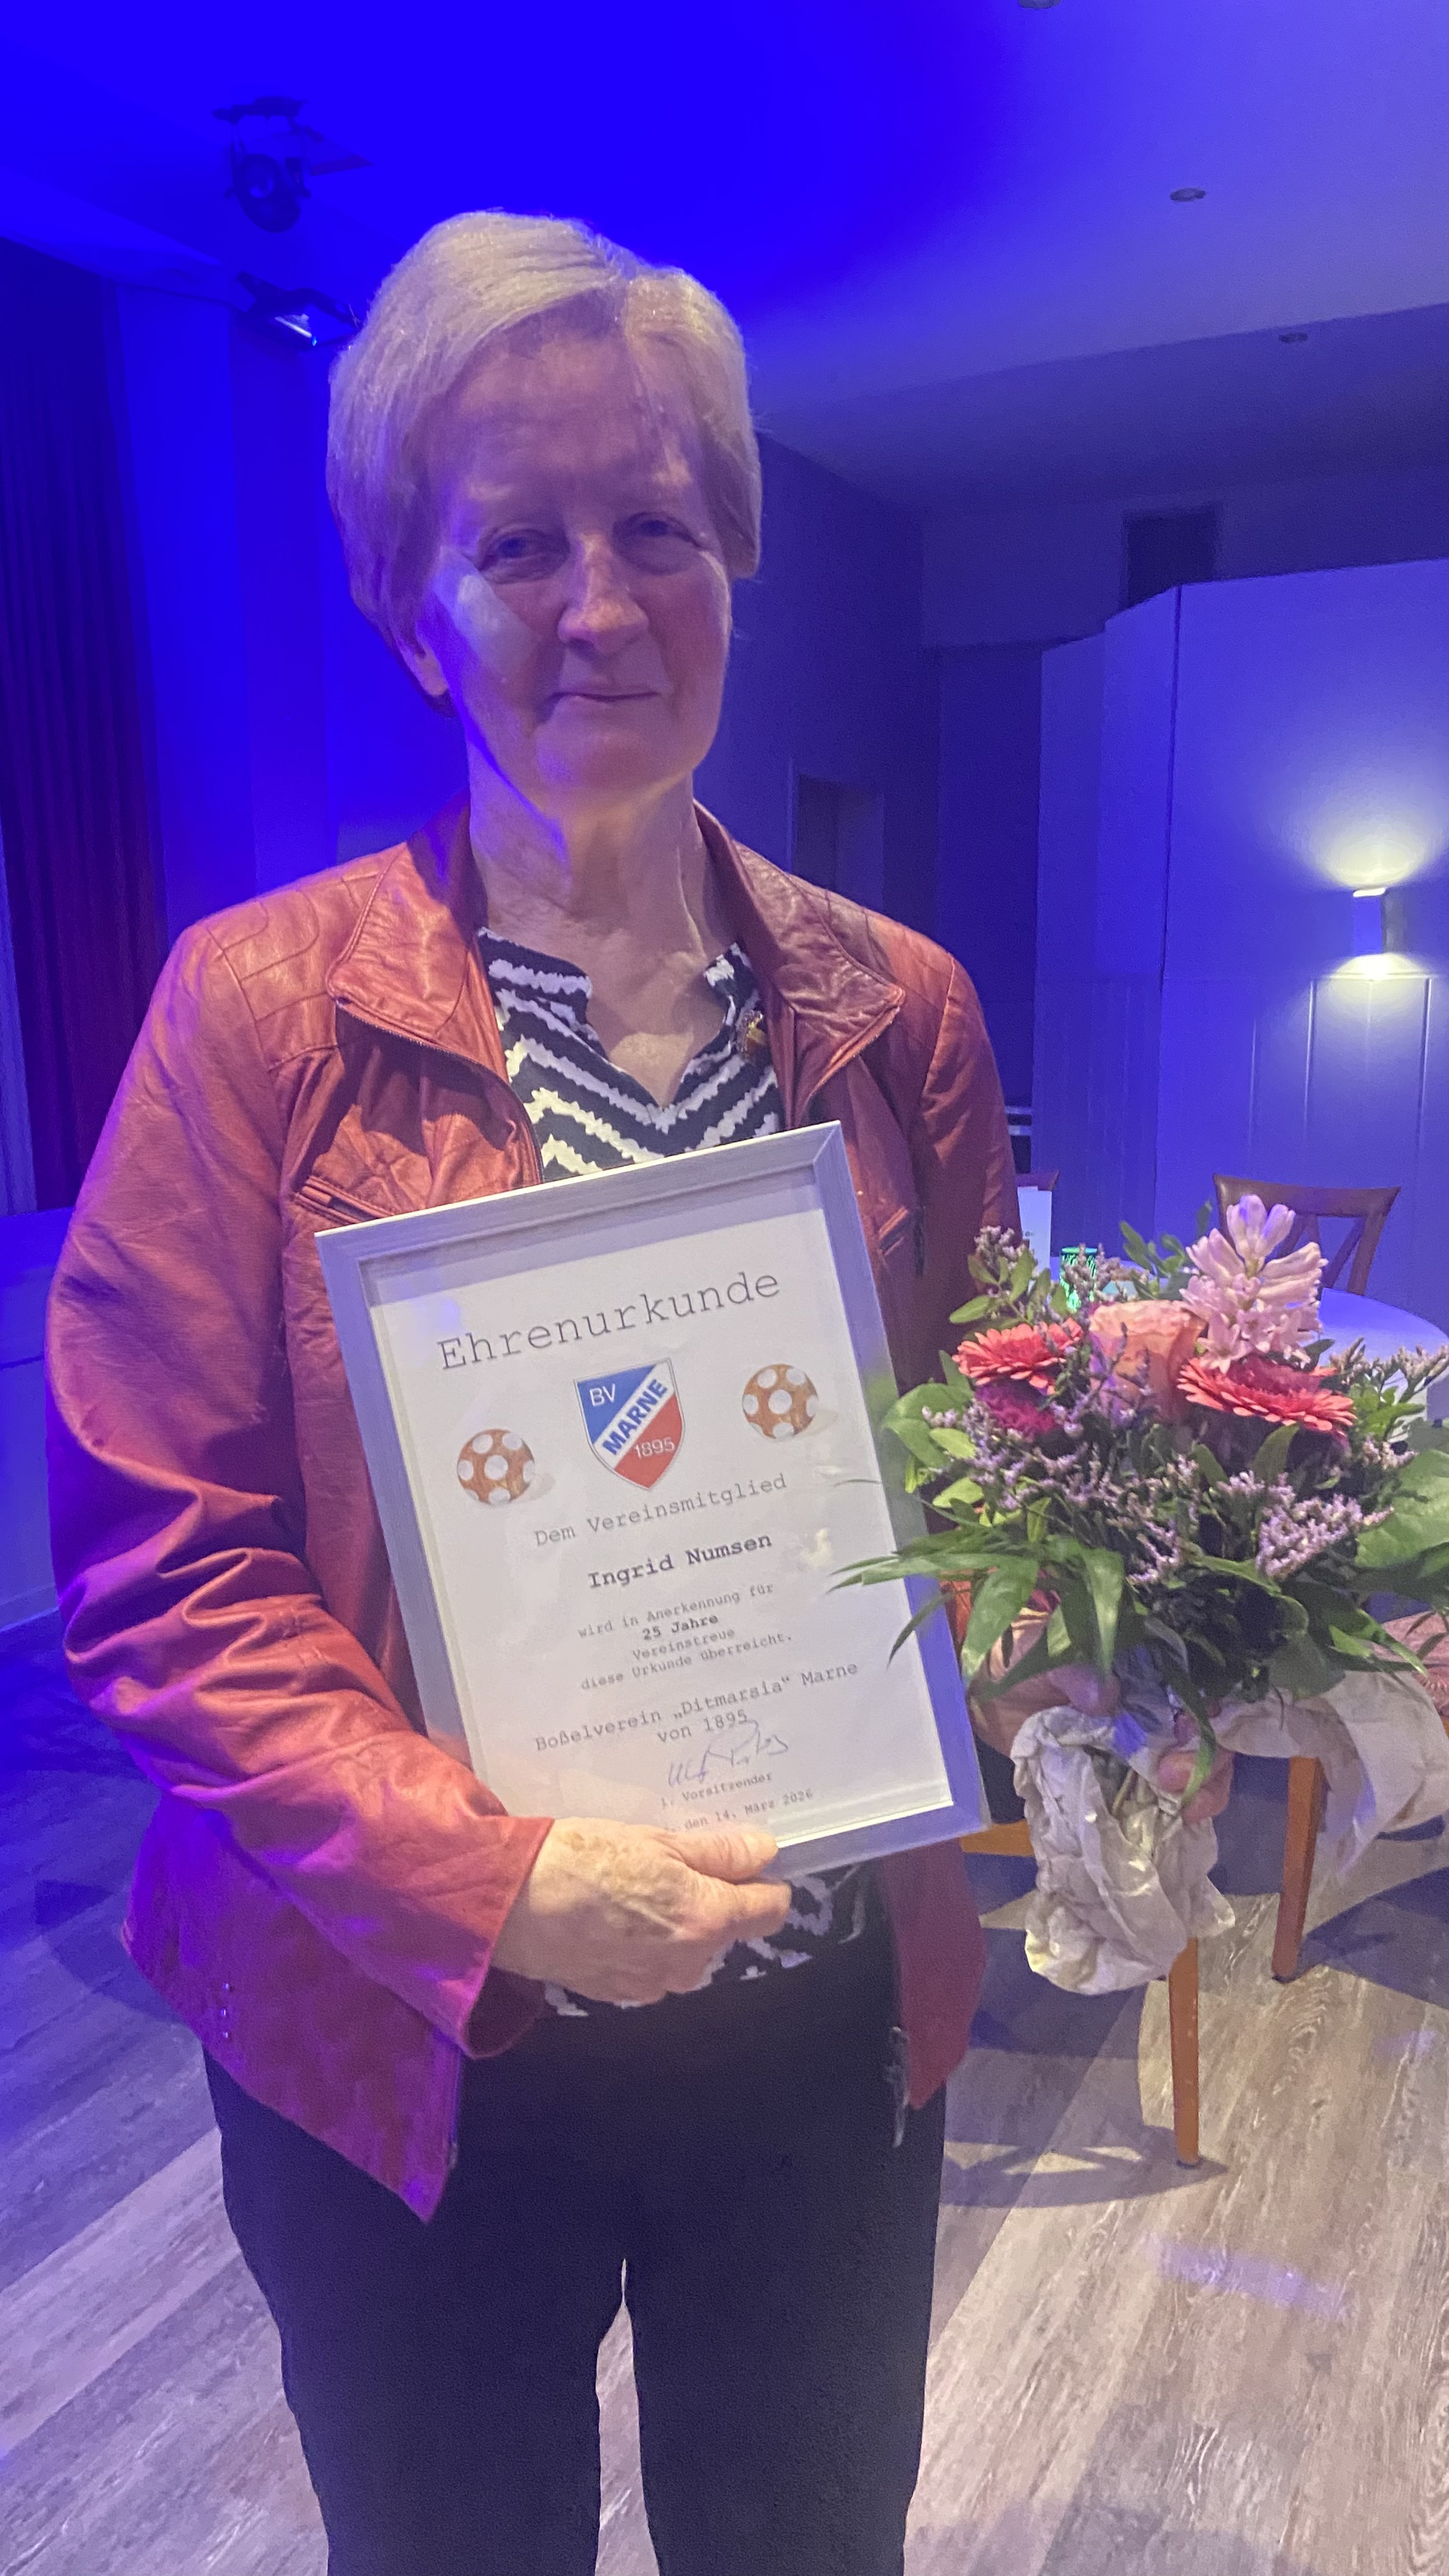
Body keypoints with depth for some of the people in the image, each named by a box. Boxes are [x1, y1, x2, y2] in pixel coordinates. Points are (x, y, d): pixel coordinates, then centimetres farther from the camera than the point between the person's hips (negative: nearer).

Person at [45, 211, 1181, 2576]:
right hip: (413, 2047, -2)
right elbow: (157, 1568, -13)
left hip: (839, 2020, 3)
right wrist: (489, 1875, -22)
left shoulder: (898, 1011, -2)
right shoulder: (262, 1007, -12)